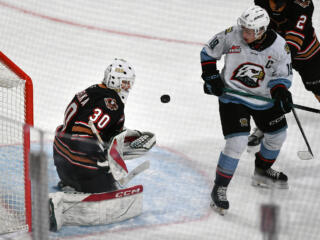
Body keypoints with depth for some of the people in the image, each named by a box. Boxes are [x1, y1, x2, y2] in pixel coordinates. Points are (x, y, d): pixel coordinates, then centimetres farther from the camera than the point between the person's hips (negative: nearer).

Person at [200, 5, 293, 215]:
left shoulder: (279, 47, -17)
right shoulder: (231, 36, -20)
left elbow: (282, 76, -6)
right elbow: (208, 52, -3)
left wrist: (282, 93, -25)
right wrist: (211, 77, -11)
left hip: (263, 98, 4)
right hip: (232, 97, -4)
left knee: (278, 134, 19)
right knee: (237, 142, -17)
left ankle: (262, 172, 46)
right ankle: (219, 188, -4)